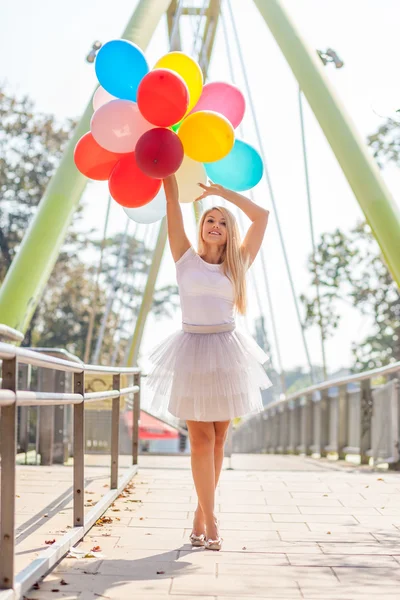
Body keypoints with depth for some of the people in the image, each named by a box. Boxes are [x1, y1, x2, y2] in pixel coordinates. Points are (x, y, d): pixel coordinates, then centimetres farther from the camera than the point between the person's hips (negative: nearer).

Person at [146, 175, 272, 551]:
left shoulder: (237, 264, 10)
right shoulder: (186, 258, 6)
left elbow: (261, 216, 8)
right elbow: (172, 203, 2)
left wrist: (223, 192, 5)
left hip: (226, 353, 2)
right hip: (193, 352, -2)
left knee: (218, 438, 4)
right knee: (201, 437, -6)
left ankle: (201, 513, 15)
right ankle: (210, 519, -3)